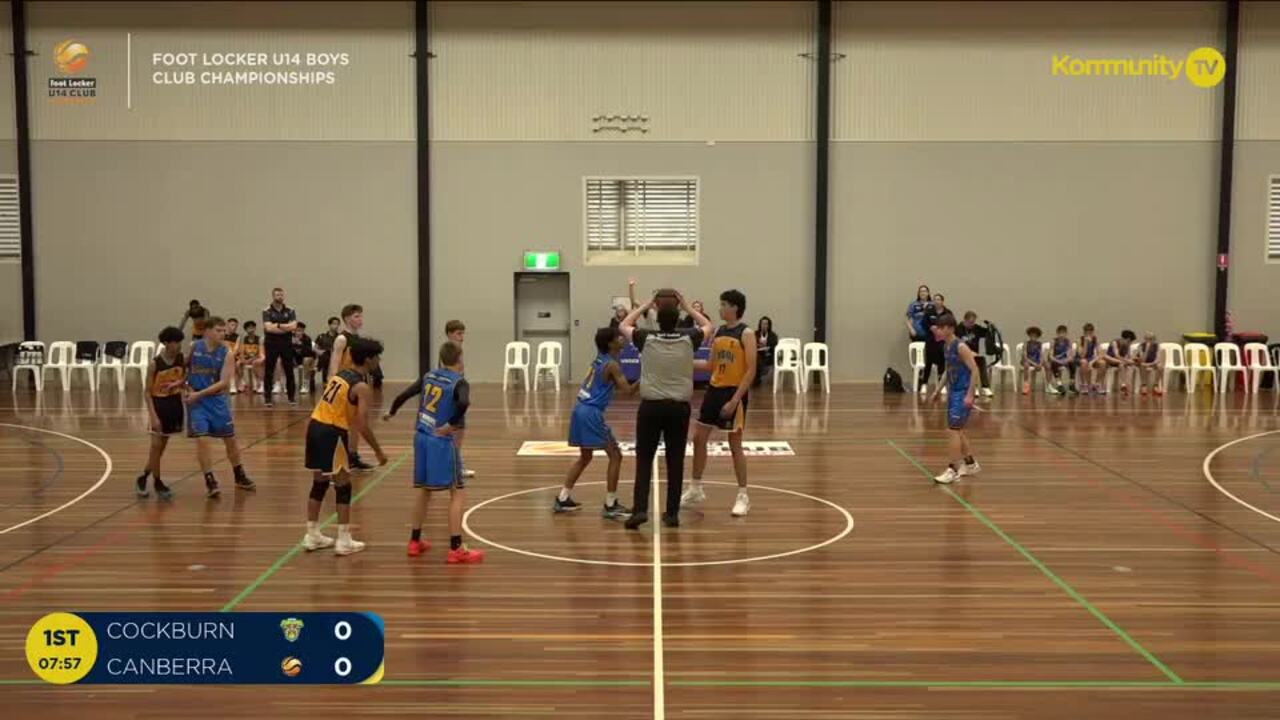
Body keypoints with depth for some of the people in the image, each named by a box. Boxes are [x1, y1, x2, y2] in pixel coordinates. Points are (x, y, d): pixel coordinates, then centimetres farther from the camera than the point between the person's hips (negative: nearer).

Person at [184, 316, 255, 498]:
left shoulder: (226, 354, -7)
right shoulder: (193, 347, -4)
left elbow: (224, 382, -14)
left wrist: (200, 393, -20)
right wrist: (185, 386, -8)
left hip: (217, 399, 1)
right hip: (196, 400, -1)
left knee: (230, 439, 9)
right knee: (202, 439, -12)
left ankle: (240, 477, 26)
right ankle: (210, 481, -3)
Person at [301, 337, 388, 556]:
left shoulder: (340, 375, 14)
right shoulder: (362, 387, -10)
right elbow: (362, 425, -15)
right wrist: (379, 452, -6)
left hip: (315, 426, 8)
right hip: (331, 432, -8)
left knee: (319, 483, 17)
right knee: (343, 486, 2)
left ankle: (312, 536, 24)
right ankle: (344, 541, 4)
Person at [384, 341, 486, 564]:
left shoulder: (429, 376, 8)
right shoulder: (459, 382, -10)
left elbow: (404, 395, 13)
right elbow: (464, 403, -32)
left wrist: (391, 413, 32)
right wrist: (451, 424, -18)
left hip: (421, 438, 7)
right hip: (441, 441, -7)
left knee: (425, 491, 22)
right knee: (459, 494, 1)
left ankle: (415, 541, 29)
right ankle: (456, 549, -2)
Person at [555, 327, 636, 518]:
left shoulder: (600, 359, 13)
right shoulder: (612, 365, -11)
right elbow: (628, 390, -15)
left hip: (581, 409, 9)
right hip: (592, 413, -9)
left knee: (585, 457, 22)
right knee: (615, 456, 0)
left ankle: (562, 499, 25)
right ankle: (610, 505, 1)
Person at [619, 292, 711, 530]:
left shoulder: (647, 339, -5)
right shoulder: (688, 339, -4)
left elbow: (623, 326, 15)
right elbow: (708, 326, 19)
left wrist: (646, 305, 19)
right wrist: (686, 305, 19)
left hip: (651, 406, -1)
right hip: (679, 407, 1)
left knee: (644, 459, 6)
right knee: (675, 461, 9)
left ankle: (640, 509, -5)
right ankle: (672, 513, 12)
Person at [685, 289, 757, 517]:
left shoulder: (746, 334, -12)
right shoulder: (719, 332, 10)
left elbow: (751, 370, -17)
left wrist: (735, 400, -21)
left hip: (734, 393, -7)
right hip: (714, 389, 7)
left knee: (735, 445, -1)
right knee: (698, 438, 9)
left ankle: (743, 496, 10)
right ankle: (696, 489, 23)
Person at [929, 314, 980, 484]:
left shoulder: (961, 347, -18)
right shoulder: (946, 346, 8)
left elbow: (975, 370, -20)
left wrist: (970, 395, -25)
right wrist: (938, 390, 18)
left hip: (963, 393, -9)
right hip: (953, 392, 9)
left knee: (952, 430, -10)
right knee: (957, 430, 17)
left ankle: (954, 470, -5)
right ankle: (971, 464, 31)